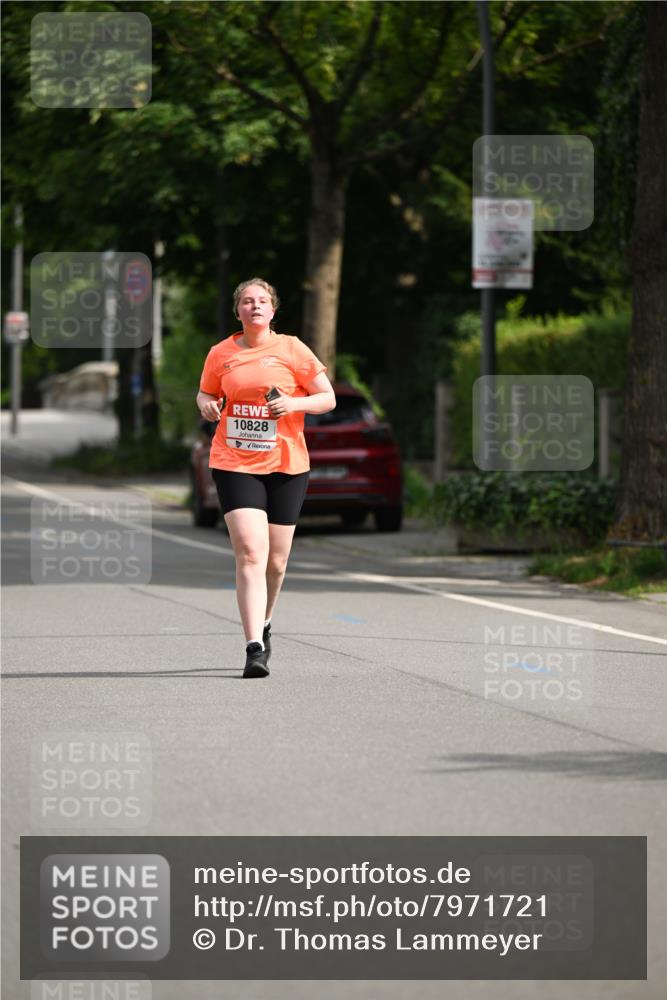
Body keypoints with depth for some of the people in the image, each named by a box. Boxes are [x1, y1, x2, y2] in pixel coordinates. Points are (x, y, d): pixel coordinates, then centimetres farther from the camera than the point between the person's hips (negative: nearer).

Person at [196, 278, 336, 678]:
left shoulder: (291, 349, 1)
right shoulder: (221, 353, 5)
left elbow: (328, 398, 2)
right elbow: (206, 393, 21)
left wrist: (295, 404, -16)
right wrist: (207, 405, -3)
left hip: (286, 465, 1)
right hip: (234, 463, -1)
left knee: (276, 561, 8)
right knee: (250, 553, -16)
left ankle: (263, 624, 38)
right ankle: (255, 649, -21)